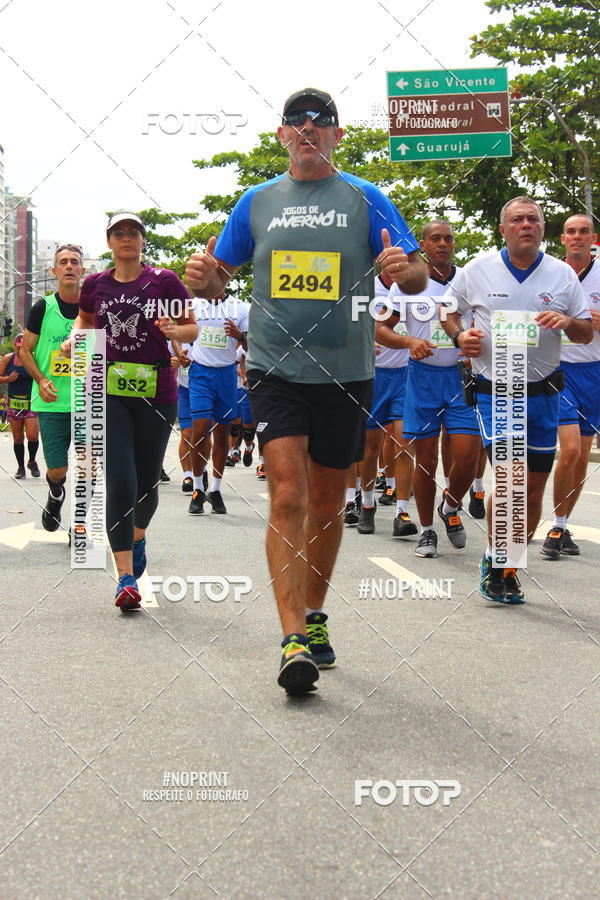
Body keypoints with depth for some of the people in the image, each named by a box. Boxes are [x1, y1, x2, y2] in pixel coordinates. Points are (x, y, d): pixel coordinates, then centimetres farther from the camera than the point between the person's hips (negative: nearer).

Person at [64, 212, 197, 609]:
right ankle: (126, 577, -9)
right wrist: (74, 337, 6)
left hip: (156, 393, 0)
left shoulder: (164, 280, 0)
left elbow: (193, 329, 5)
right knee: (119, 482, -11)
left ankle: (138, 536, 45)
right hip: (108, 392, 1)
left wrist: (174, 330, -17)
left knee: (147, 482, 10)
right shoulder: (95, 284, 8)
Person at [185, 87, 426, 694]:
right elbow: (219, 276, 14)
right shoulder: (257, 202, 9)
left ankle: (314, 616, 28)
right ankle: (294, 640, -15)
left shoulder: (365, 198, 5)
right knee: (287, 496, -13)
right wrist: (203, 278, -10)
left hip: (345, 371, 1)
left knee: (326, 502, 10)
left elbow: (417, 275, 3)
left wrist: (405, 270, -21)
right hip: (275, 367, 0)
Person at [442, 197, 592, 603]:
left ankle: (511, 566, 23)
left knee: (534, 490, 7)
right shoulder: (478, 270, 1)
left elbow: (588, 333, 6)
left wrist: (567, 322, -16)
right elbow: (449, 311, 14)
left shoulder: (563, 274, 3)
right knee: (508, 479, -18)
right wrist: (459, 335, -7)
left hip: (543, 393, 3)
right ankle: (494, 558, 1)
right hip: (495, 391, -2)